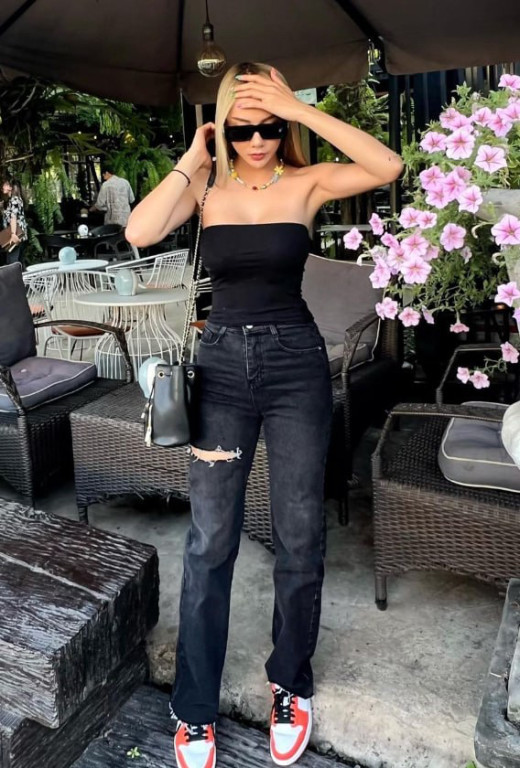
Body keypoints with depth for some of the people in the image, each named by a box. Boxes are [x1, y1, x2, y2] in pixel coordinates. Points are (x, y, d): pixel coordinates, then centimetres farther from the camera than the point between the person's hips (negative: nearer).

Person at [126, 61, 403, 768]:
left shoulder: (306, 182, 0)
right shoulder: (206, 184, 3)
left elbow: (387, 167, -18)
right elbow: (140, 233, -14)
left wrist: (301, 109, -18)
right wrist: (193, 158, -10)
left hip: (295, 363, 0)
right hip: (222, 363, 1)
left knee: (300, 536, 8)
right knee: (209, 542, 5)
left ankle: (291, 683, 33)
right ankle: (195, 709, 23)